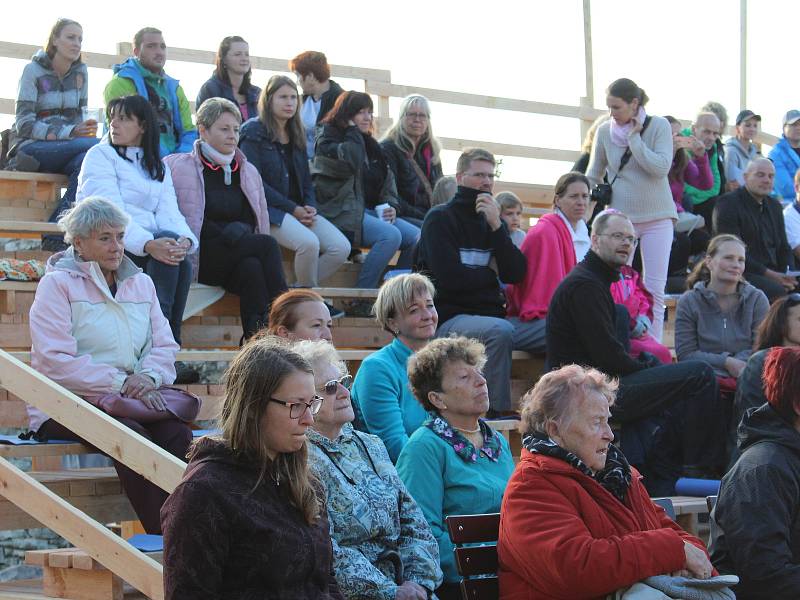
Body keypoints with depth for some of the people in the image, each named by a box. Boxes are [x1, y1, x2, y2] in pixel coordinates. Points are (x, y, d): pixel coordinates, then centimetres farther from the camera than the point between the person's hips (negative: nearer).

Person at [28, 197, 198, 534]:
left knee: (176, 431, -27)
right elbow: (56, 361, -12)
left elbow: (165, 346, 14)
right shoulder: (57, 284, -2)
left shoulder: (140, 283, 18)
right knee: (131, 435, -34)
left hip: (135, 397, 5)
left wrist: (149, 375, -10)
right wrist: (120, 382, -16)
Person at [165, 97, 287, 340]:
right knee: (268, 244, -28)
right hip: (202, 259, -4)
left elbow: (261, 222, 23)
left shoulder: (248, 171, 23)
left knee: (251, 268, -33)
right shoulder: (180, 167, 7)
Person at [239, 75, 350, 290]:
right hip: (268, 210, -7)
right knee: (309, 243, -32)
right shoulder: (253, 131, -3)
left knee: (341, 248, -14)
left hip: (299, 210, 7)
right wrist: (292, 209, -14)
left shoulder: (296, 135, 19)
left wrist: (310, 207, -2)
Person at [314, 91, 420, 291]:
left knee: (416, 237, -11)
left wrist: (391, 206, 2)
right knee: (391, 235, -30)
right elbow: (350, 163, -20)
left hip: (371, 211, 8)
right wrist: (352, 130, -5)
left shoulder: (369, 144, 23)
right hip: (342, 212, -8)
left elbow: (387, 179, 22)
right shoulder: (328, 141, 0)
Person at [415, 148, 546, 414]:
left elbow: (516, 274, 3)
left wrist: (497, 227, -7)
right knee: (499, 330, -37)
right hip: (451, 319, -7)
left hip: (492, 315, 7)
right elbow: (450, 278, -14)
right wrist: (490, 275, 3)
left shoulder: (491, 220, 16)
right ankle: (498, 412, -33)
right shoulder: (440, 219, -2)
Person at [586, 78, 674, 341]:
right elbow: (593, 176, 11)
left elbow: (661, 167, -18)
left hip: (657, 216, -2)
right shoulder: (605, 131, 0)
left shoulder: (658, 126, -5)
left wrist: (634, 138, -16)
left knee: (654, 289, -3)